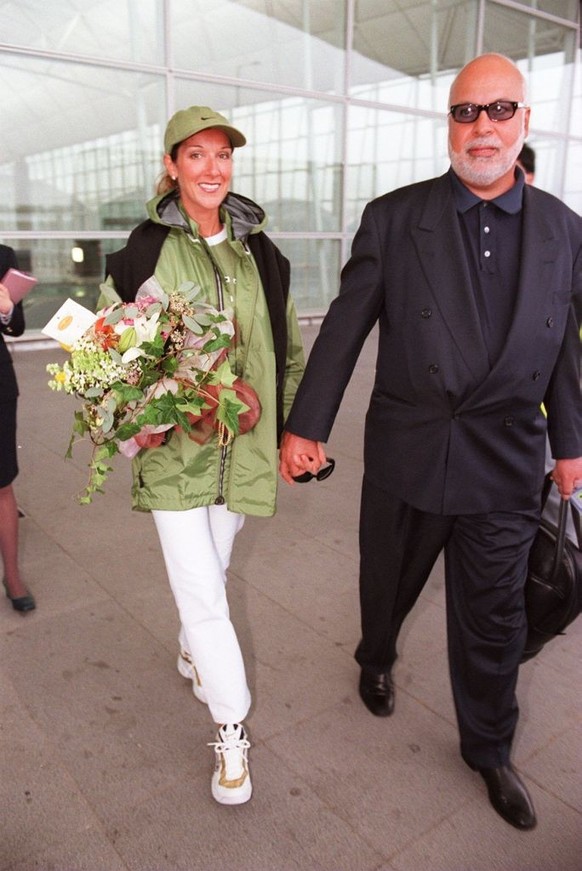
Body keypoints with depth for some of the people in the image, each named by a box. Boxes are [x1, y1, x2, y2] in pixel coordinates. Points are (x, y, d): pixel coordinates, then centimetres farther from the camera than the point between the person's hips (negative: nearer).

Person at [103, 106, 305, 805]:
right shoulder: (146, 250, -4)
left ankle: (193, 653, 49)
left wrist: (290, 428, 10)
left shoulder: (260, 253, 5)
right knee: (201, 589, -2)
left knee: (210, 569, 19)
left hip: (241, 440, 3)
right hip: (173, 443, -3)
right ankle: (232, 729, 16)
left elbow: (288, 348, 11)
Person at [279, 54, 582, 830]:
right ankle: (377, 661, 54)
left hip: (505, 461, 1)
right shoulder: (393, 218, -5)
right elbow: (344, 328, -5)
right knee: (388, 583, 20)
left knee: (493, 617, 13)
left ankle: (489, 750, 38)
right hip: (405, 452, -1)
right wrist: (306, 424, -7)